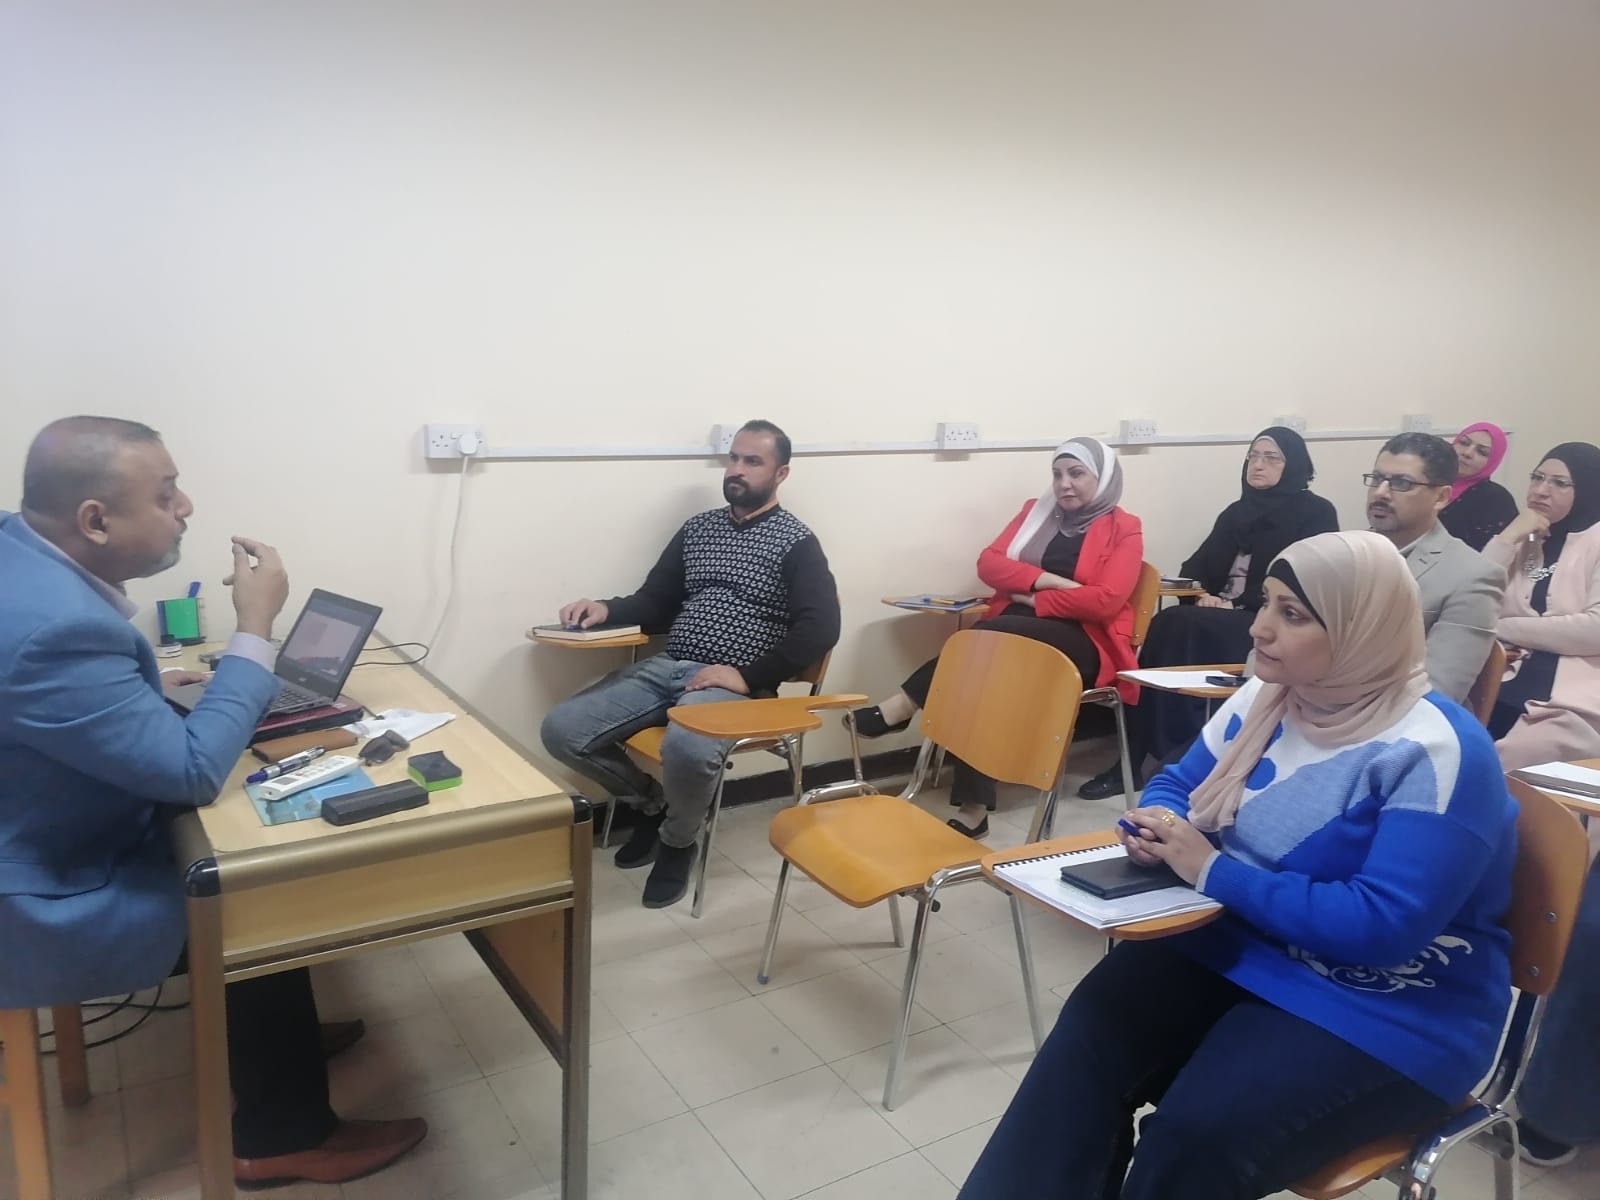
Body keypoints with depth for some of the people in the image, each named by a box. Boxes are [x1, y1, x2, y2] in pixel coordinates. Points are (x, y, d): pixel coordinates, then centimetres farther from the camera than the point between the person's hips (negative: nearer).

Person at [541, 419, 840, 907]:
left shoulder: (796, 542, -2)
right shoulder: (698, 527, 16)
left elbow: (820, 629, -13)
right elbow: (655, 603, 18)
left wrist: (747, 676, -19)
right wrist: (607, 608, -3)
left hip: (733, 684, -6)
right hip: (665, 667, 6)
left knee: (686, 749, -38)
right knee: (561, 730, -12)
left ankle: (678, 840, -2)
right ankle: (651, 803, 14)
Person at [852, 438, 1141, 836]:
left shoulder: (1124, 530, 3)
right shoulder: (1037, 512, 18)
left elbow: (1105, 600, -12)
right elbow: (989, 563, 6)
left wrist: (1035, 600, -8)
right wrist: (1044, 580, -9)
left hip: (1085, 644, -4)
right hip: (1012, 632, 4)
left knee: (987, 637, -34)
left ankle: (899, 709, -28)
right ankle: (973, 809, -32)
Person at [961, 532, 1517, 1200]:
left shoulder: (1435, 754, -19)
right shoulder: (1263, 699, 3)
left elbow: (1385, 926, -26)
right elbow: (1178, 784, 16)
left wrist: (1212, 871, -23)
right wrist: (1160, 825, -10)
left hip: (1385, 1010, -6)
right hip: (1236, 944, 6)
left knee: (1195, 1136, -27)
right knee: (1088, 1035, -21)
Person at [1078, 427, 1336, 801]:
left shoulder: (1315, 513, 2)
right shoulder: (1238, 511, 20)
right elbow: (1199, 567, 13)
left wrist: (1236, 604, -18)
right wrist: (1205, 594, -10)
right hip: (1224, 617, 6)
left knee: (1177, 626, -30)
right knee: (1167, 624, -26)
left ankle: (1182, 756, -25)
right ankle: (1133, 760, -27)